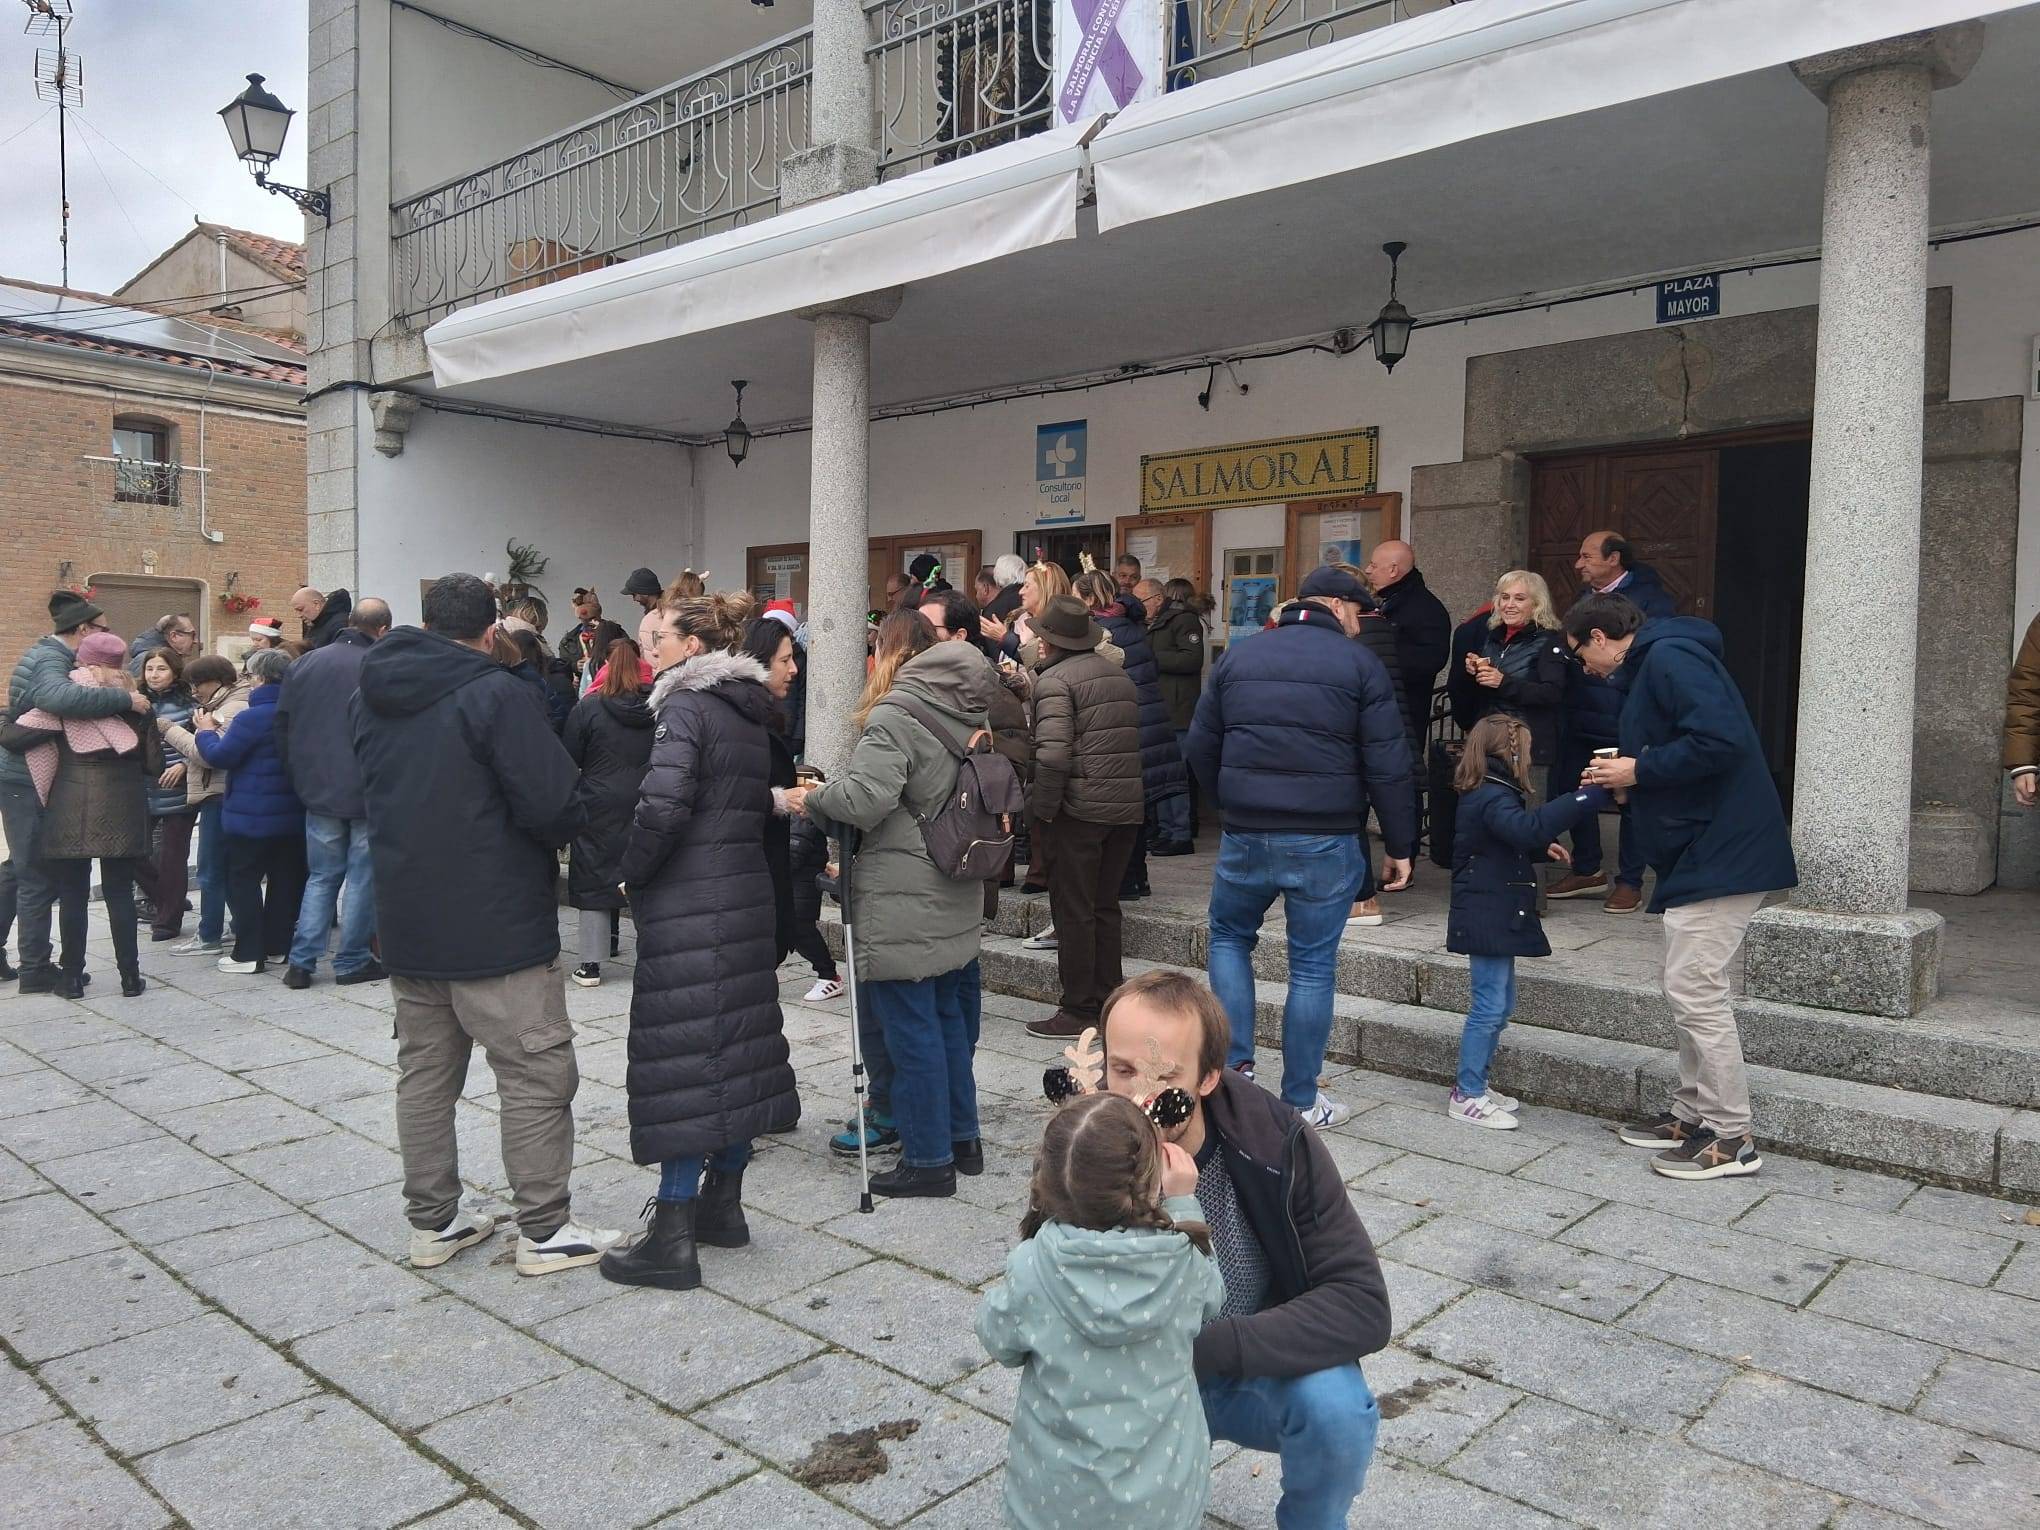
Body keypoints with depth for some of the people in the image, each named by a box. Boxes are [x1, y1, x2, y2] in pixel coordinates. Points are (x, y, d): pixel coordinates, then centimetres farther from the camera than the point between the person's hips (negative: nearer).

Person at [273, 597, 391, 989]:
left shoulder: (304, 664, 6)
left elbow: (282, 726, 9)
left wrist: (298, 776, 17)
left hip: (319, 791, 5)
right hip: (369, 793, -5)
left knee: (321, 876, 14)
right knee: (362, 876, 6)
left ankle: (301, 961, 10)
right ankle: (352, 961, 11)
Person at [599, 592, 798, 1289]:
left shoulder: (686, 706, -11)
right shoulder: (751, 713, 14)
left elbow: (663, 803, -24)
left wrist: (631, 873, -8)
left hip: (687, 904, -9)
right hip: (747, 891, 9)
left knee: (679, 1054, -5)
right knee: (738, 1043, 13)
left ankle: (674, 1236, 0)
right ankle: (723, 1203, 25)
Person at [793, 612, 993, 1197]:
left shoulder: (894, 714, -14)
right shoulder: (968, 710, 11)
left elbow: (865, 797, -24)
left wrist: (811, 798, -5)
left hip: (904, 899, -8)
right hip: (958, 895, 9)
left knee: (910, 1027, 1)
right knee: (949, 1016, 18)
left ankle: (928, 1158, 9)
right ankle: (962, 1137, 29)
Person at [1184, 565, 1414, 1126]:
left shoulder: (1238, 657, 8)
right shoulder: (1359, 664, -3)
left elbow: (1201, 748, 10)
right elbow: (1387, 766, -6)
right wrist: (1399, 845, 1)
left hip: (1244, 836, 3)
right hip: (1326, 842, -2)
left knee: (1230, 937, 23)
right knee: (1312, 965, 7)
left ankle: (1237, 1066, 15)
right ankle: (1301, 1102, 15)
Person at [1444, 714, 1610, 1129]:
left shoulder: (1490, 793, 16)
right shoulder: (1491, 798, -18)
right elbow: (1529, 827, -38)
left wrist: (1542, 849, 14)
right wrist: (1591, 795, -38)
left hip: (1497, 918, 11)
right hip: (1486, 919, -11)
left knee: (1500, 1002, 16)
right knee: (1490, 1005, -6)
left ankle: (1474, 1084, 24)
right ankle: (1466, 1096, 1)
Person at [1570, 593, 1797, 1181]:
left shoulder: (1669, 658, -15)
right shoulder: (1652, 665, 18)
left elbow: (1721, 741, -27)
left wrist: (1639, 770, -17)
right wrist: (1620, 777, 11)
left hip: (1720, 853, -11)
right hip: (1702, 852, 11)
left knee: (1694, 990, -8)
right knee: (1691, 989, 15)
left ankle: (1731, 1137, 1)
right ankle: (1693, 1113, 24)